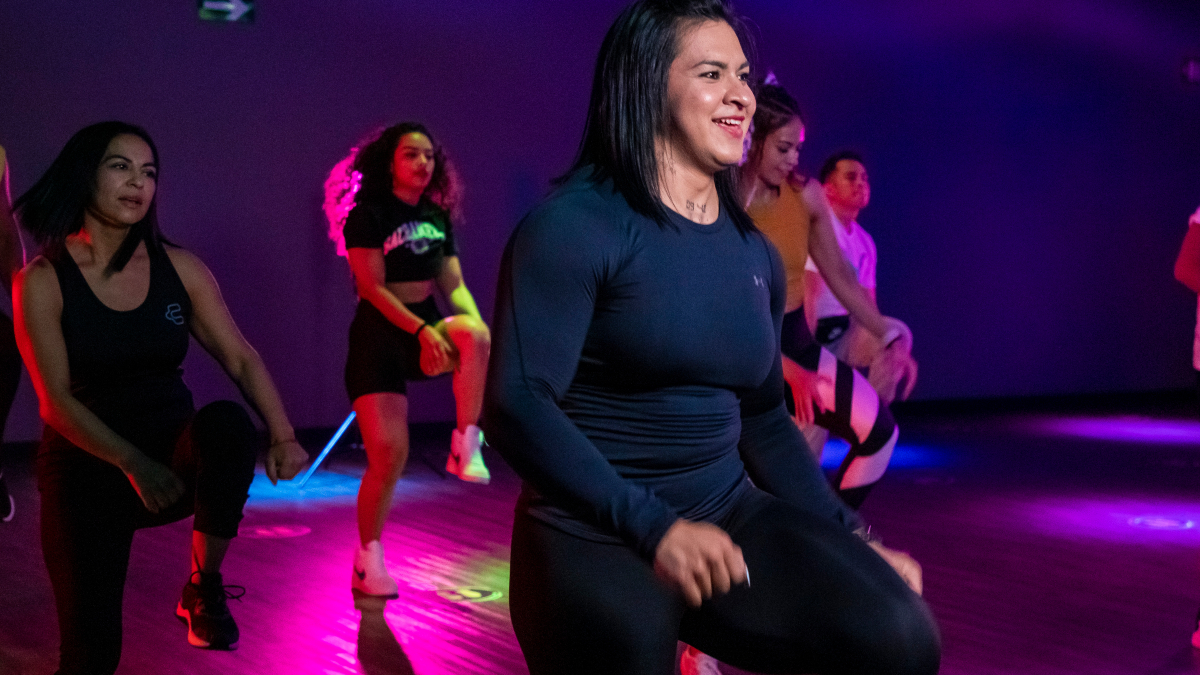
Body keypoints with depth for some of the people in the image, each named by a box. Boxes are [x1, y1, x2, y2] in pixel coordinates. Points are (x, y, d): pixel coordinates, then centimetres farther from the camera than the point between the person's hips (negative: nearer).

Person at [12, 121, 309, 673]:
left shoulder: (179, 268, 1)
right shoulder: (43, 282, -8)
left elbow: (240, 358, -2)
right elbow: (57, 400, -14)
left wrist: (282, 436, -20)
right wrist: (133, 466, -28)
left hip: (173, 456, 3)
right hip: (86, 467, -2)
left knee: (226, 421, -34)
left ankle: (204, 587, -14)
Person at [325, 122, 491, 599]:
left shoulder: (437, 216, 11)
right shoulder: (367, 214, -6)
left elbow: (454, 285, 6)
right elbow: (373, 287, -14)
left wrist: (477, 325, -15)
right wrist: (421, 330, -26)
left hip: (429, 326, 4)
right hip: (380, 333, -4)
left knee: (474, 335, -33)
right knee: (388, 454, -12)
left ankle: (466, 447, -23)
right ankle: (367, 560, 7)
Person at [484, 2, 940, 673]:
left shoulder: (756, 254, 11)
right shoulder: (576, 225, -9)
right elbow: (517, 405, -18)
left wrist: (852, 539, 9)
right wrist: (655, 527, -26)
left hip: (730, 515, 4)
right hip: (594, 536, -4)